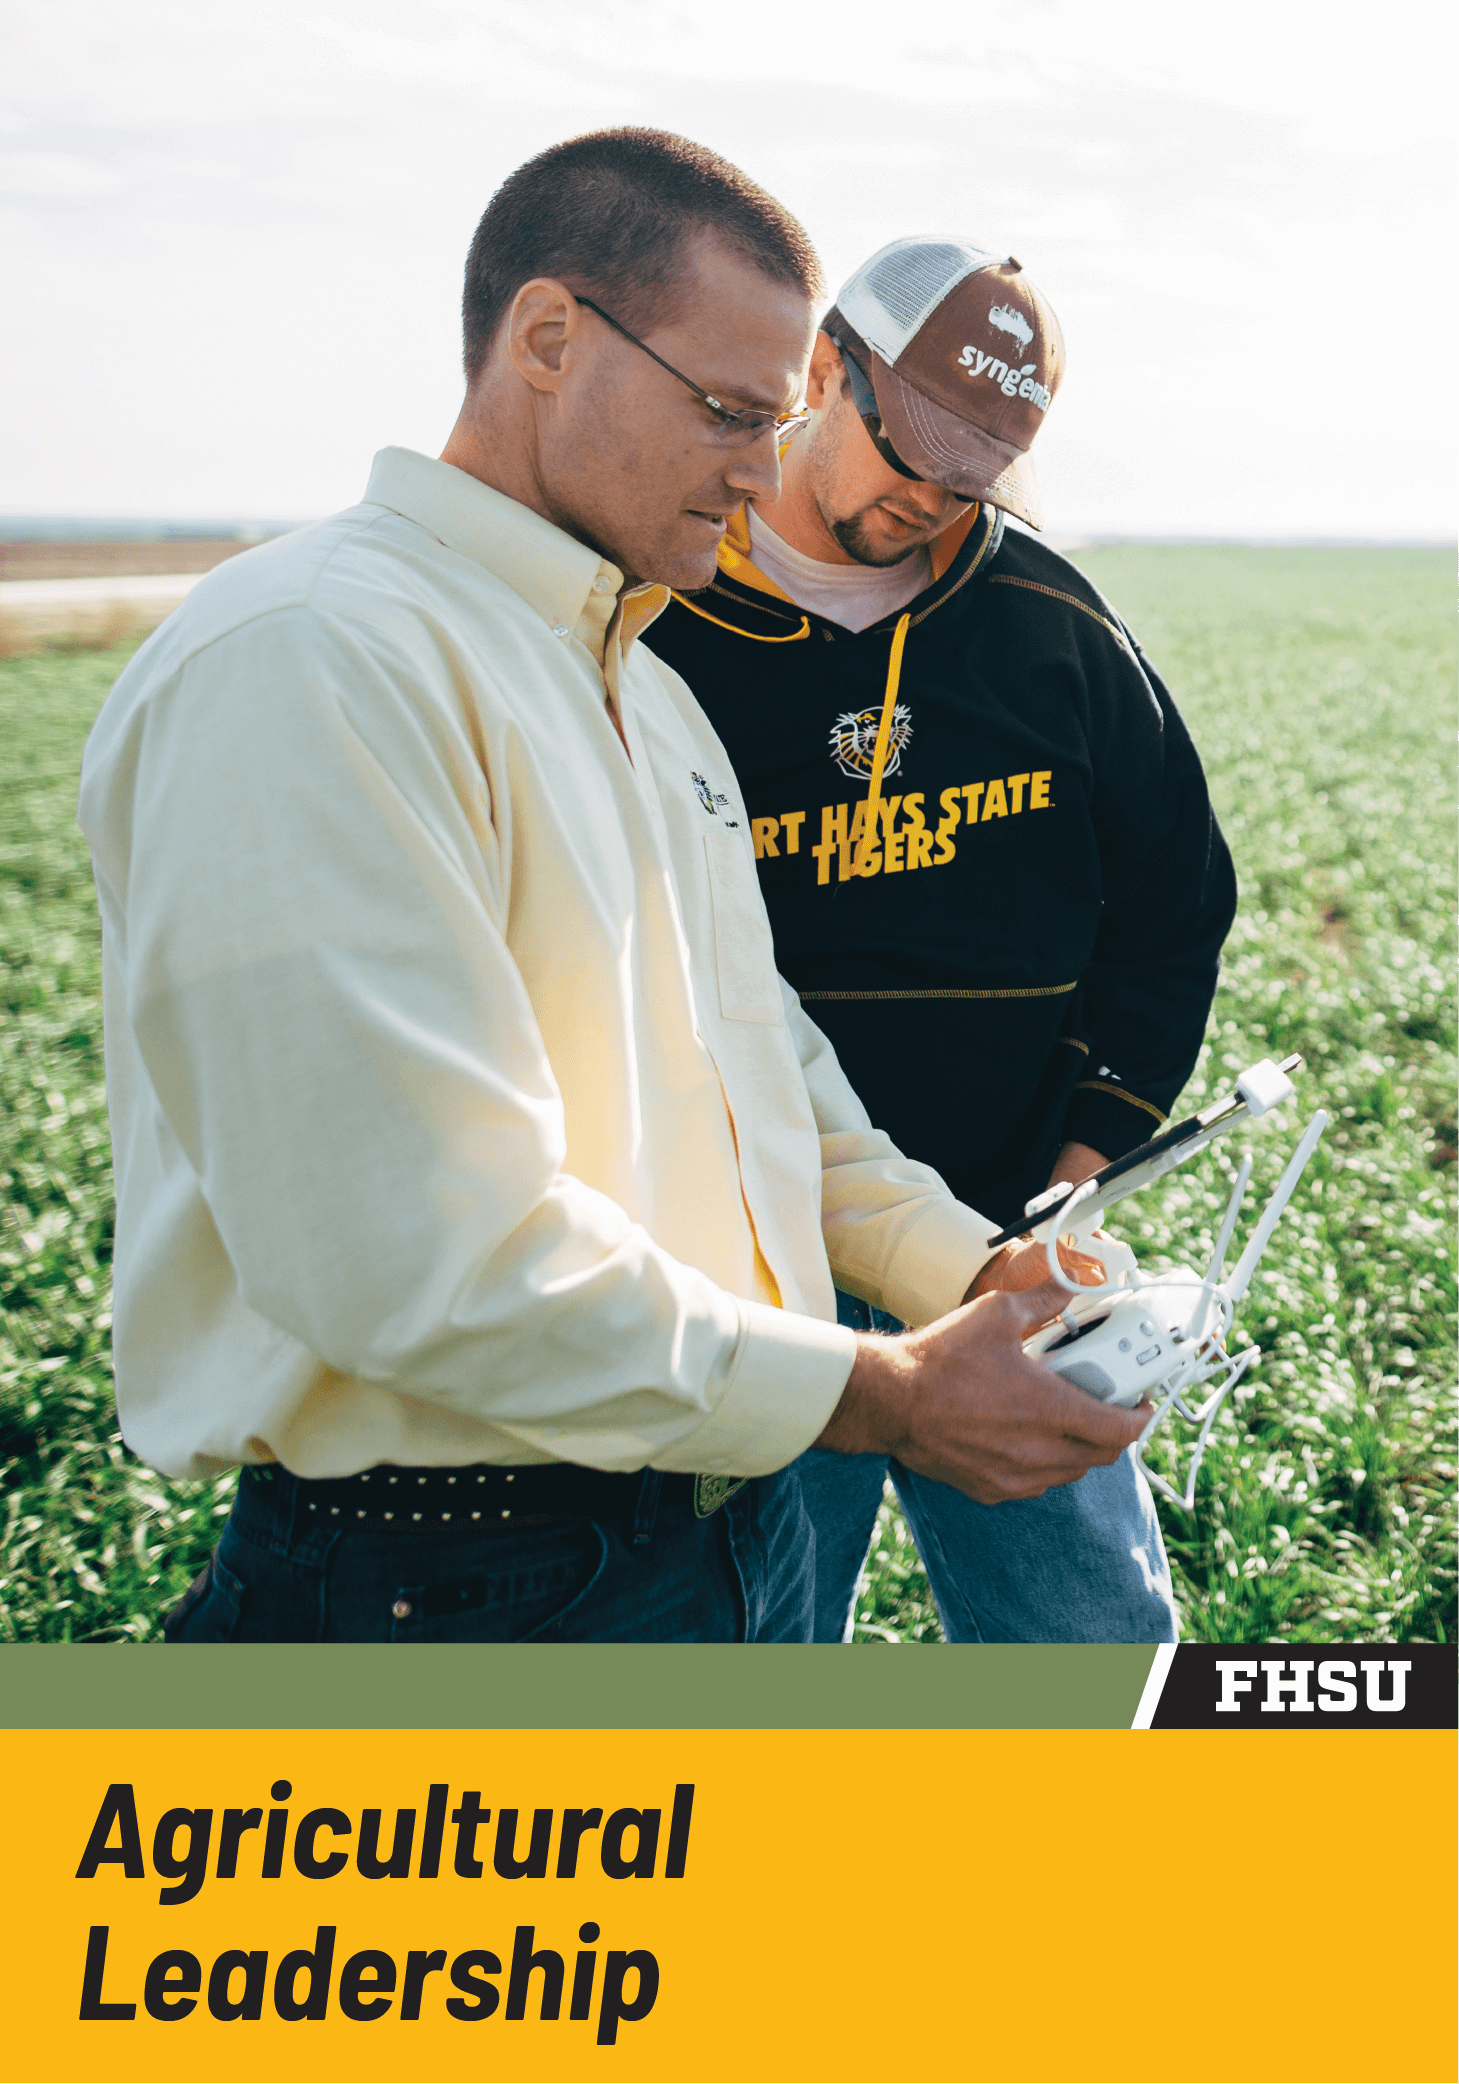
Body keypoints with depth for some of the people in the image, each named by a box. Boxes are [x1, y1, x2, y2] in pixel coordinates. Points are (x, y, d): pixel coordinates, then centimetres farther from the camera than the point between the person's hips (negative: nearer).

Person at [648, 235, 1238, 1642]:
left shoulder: (1054, 626, 5)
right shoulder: (651, 627, -4)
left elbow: (1175, 904, 14)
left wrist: (1092, 1144, 4)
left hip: (1003, 1251, 3)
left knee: (1097, 1621, 9)